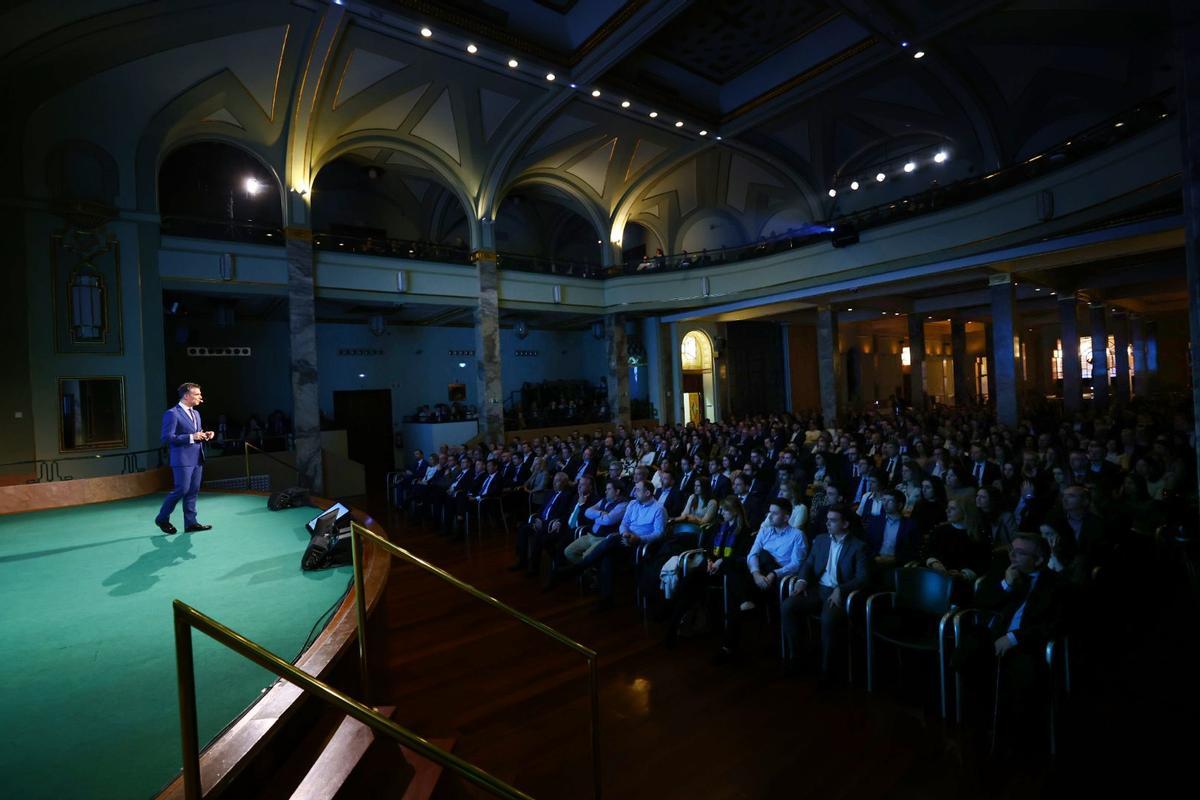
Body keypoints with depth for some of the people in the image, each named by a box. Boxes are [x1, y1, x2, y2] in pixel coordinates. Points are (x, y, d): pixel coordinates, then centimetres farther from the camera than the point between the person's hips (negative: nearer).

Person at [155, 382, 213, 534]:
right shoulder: (172, 413, -9)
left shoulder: (196, 413, 16)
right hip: (182, 459, -8)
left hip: (197, 458, 8)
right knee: (182, 489, -7)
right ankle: (162, 518, 14)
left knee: (193, 491, 8)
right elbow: (167, 437, -16)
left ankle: (191, 523, 13)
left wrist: (205, 435, 4)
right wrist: (191, 437, -21)